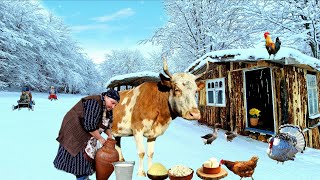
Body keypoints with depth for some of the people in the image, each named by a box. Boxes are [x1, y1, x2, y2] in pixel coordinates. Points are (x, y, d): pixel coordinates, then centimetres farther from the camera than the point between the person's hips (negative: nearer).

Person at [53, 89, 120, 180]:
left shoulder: (107, 109, 0)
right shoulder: (94, 103, -29)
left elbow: (106, 124, 10)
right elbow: (89, 125, -30)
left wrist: (109, 135, -8)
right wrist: (100, 138, -21)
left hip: (86, 134, 9)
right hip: (75, 130, -9)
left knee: (89, 154, 12)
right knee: (83, 155, -9)